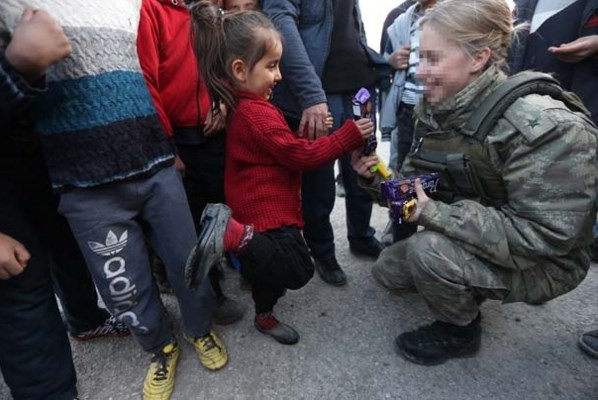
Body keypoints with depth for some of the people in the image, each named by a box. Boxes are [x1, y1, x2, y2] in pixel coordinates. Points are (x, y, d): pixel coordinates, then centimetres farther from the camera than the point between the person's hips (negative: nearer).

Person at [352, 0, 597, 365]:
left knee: (428, 250, -31)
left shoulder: (544, 126, -30)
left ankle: (461, 331, 0)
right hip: (464, 240, 7)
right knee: (387, 271, 9)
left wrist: (434, 213, -34)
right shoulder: (434, 110, -7)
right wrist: (378, 179, -19)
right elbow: (417, 182, 1)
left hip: (541, 262, -7)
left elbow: (543, 236, -32)